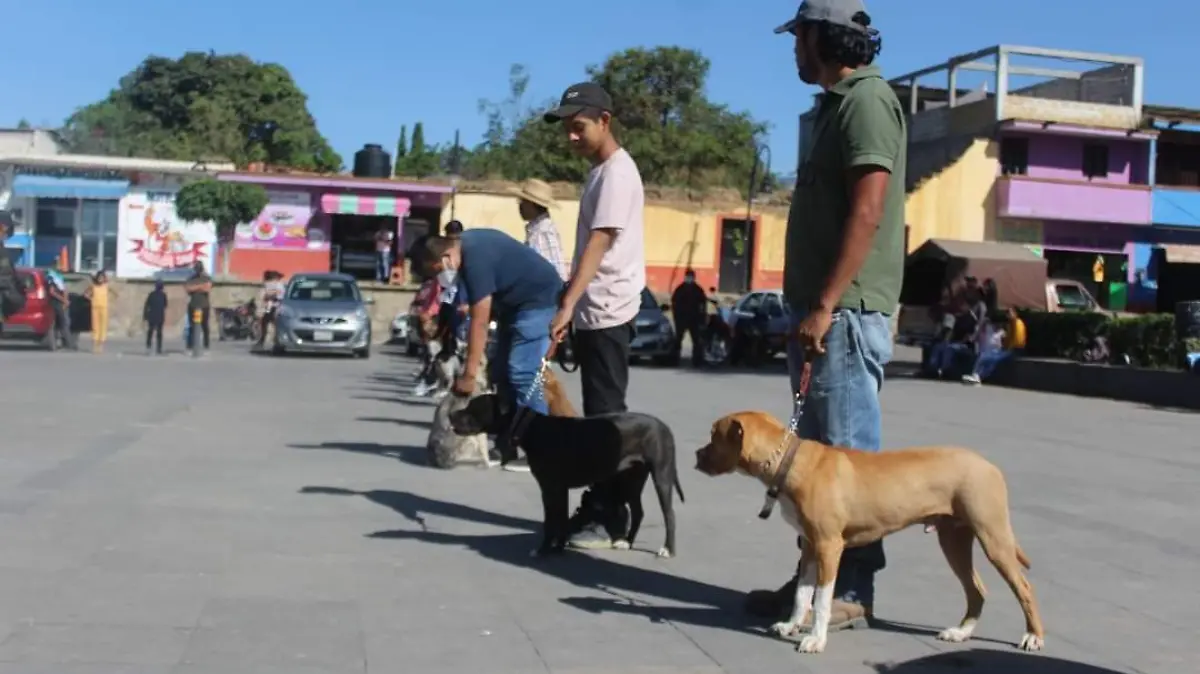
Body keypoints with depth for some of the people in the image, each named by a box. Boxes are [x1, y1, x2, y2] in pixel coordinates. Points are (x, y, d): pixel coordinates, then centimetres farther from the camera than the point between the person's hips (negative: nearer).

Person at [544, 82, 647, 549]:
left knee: (606, 415, -8)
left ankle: (614, 521, -4)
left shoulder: (617, 172, -13)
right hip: (592, 312, 10)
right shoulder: (598, 172, 17)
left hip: (608, 313, -10)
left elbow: (599, 243, -24)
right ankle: (600, 506, 20)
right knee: (597, 415, 12)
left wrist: (567, 304, -32)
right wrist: (572, 305, 22)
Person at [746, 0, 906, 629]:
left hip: (846, 311, -10)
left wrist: (825, 306, -22)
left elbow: (866, 212, -19)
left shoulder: (867, 100, -10)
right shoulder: (835, 104, 21)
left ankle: (851, 590, 2)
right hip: (821, 309, 10)